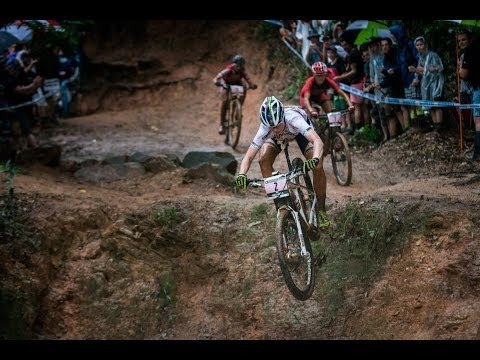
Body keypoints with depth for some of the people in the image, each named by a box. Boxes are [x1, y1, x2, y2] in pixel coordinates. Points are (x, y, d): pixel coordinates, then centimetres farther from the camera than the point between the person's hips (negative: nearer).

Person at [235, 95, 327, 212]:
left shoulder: (293, 118, -45)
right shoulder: (265, 129, -37)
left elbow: (318, 141, -57)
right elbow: (248, 157, -36)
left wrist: (315, 159, -77)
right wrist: (241, 175, -56)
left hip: (300, 131, -2)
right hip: (278, 138, 2)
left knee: (317, 166, -21)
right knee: (264, 160, -25)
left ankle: (321, 208, 0)